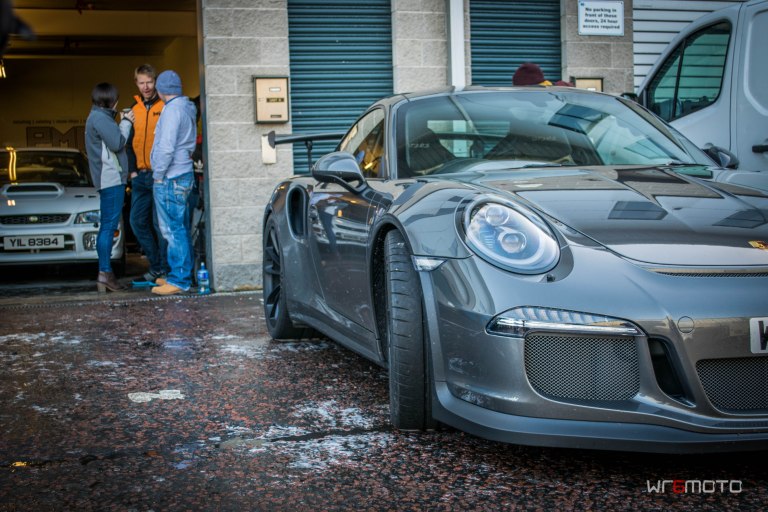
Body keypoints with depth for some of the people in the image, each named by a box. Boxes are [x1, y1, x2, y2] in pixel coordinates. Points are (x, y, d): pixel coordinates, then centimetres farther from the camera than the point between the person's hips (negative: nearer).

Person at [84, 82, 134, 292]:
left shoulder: (100, 117, 21)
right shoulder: (99, 118, -11)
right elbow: (117, 143, -16)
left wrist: (123, 123, 11)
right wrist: (126, 122, -5)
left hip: (109, 179, 11)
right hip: (111, 179, -11)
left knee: (108, 226, 10)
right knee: (109, 225, -11)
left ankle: (106, 274, 12)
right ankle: (105, 273, -12)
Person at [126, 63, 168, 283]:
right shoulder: (134, 109, 14)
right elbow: (129, 142, 19)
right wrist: (132, 169, 9)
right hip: (140, 176, 6)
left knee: (160, 223, -6)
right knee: (138, 221, 6)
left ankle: (166, 269, 4)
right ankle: (156, 265, 17)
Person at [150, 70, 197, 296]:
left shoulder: (173, 110, -15)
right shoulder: (186, 108, 15)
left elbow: (166, 147, -22)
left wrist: (158, 174, -13)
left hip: (170, 178, -10)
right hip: (183, 175, 10)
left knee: (173, 229, -7)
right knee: (180, 228, 14)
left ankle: (179, 280, -5)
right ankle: (181, 275, 22)